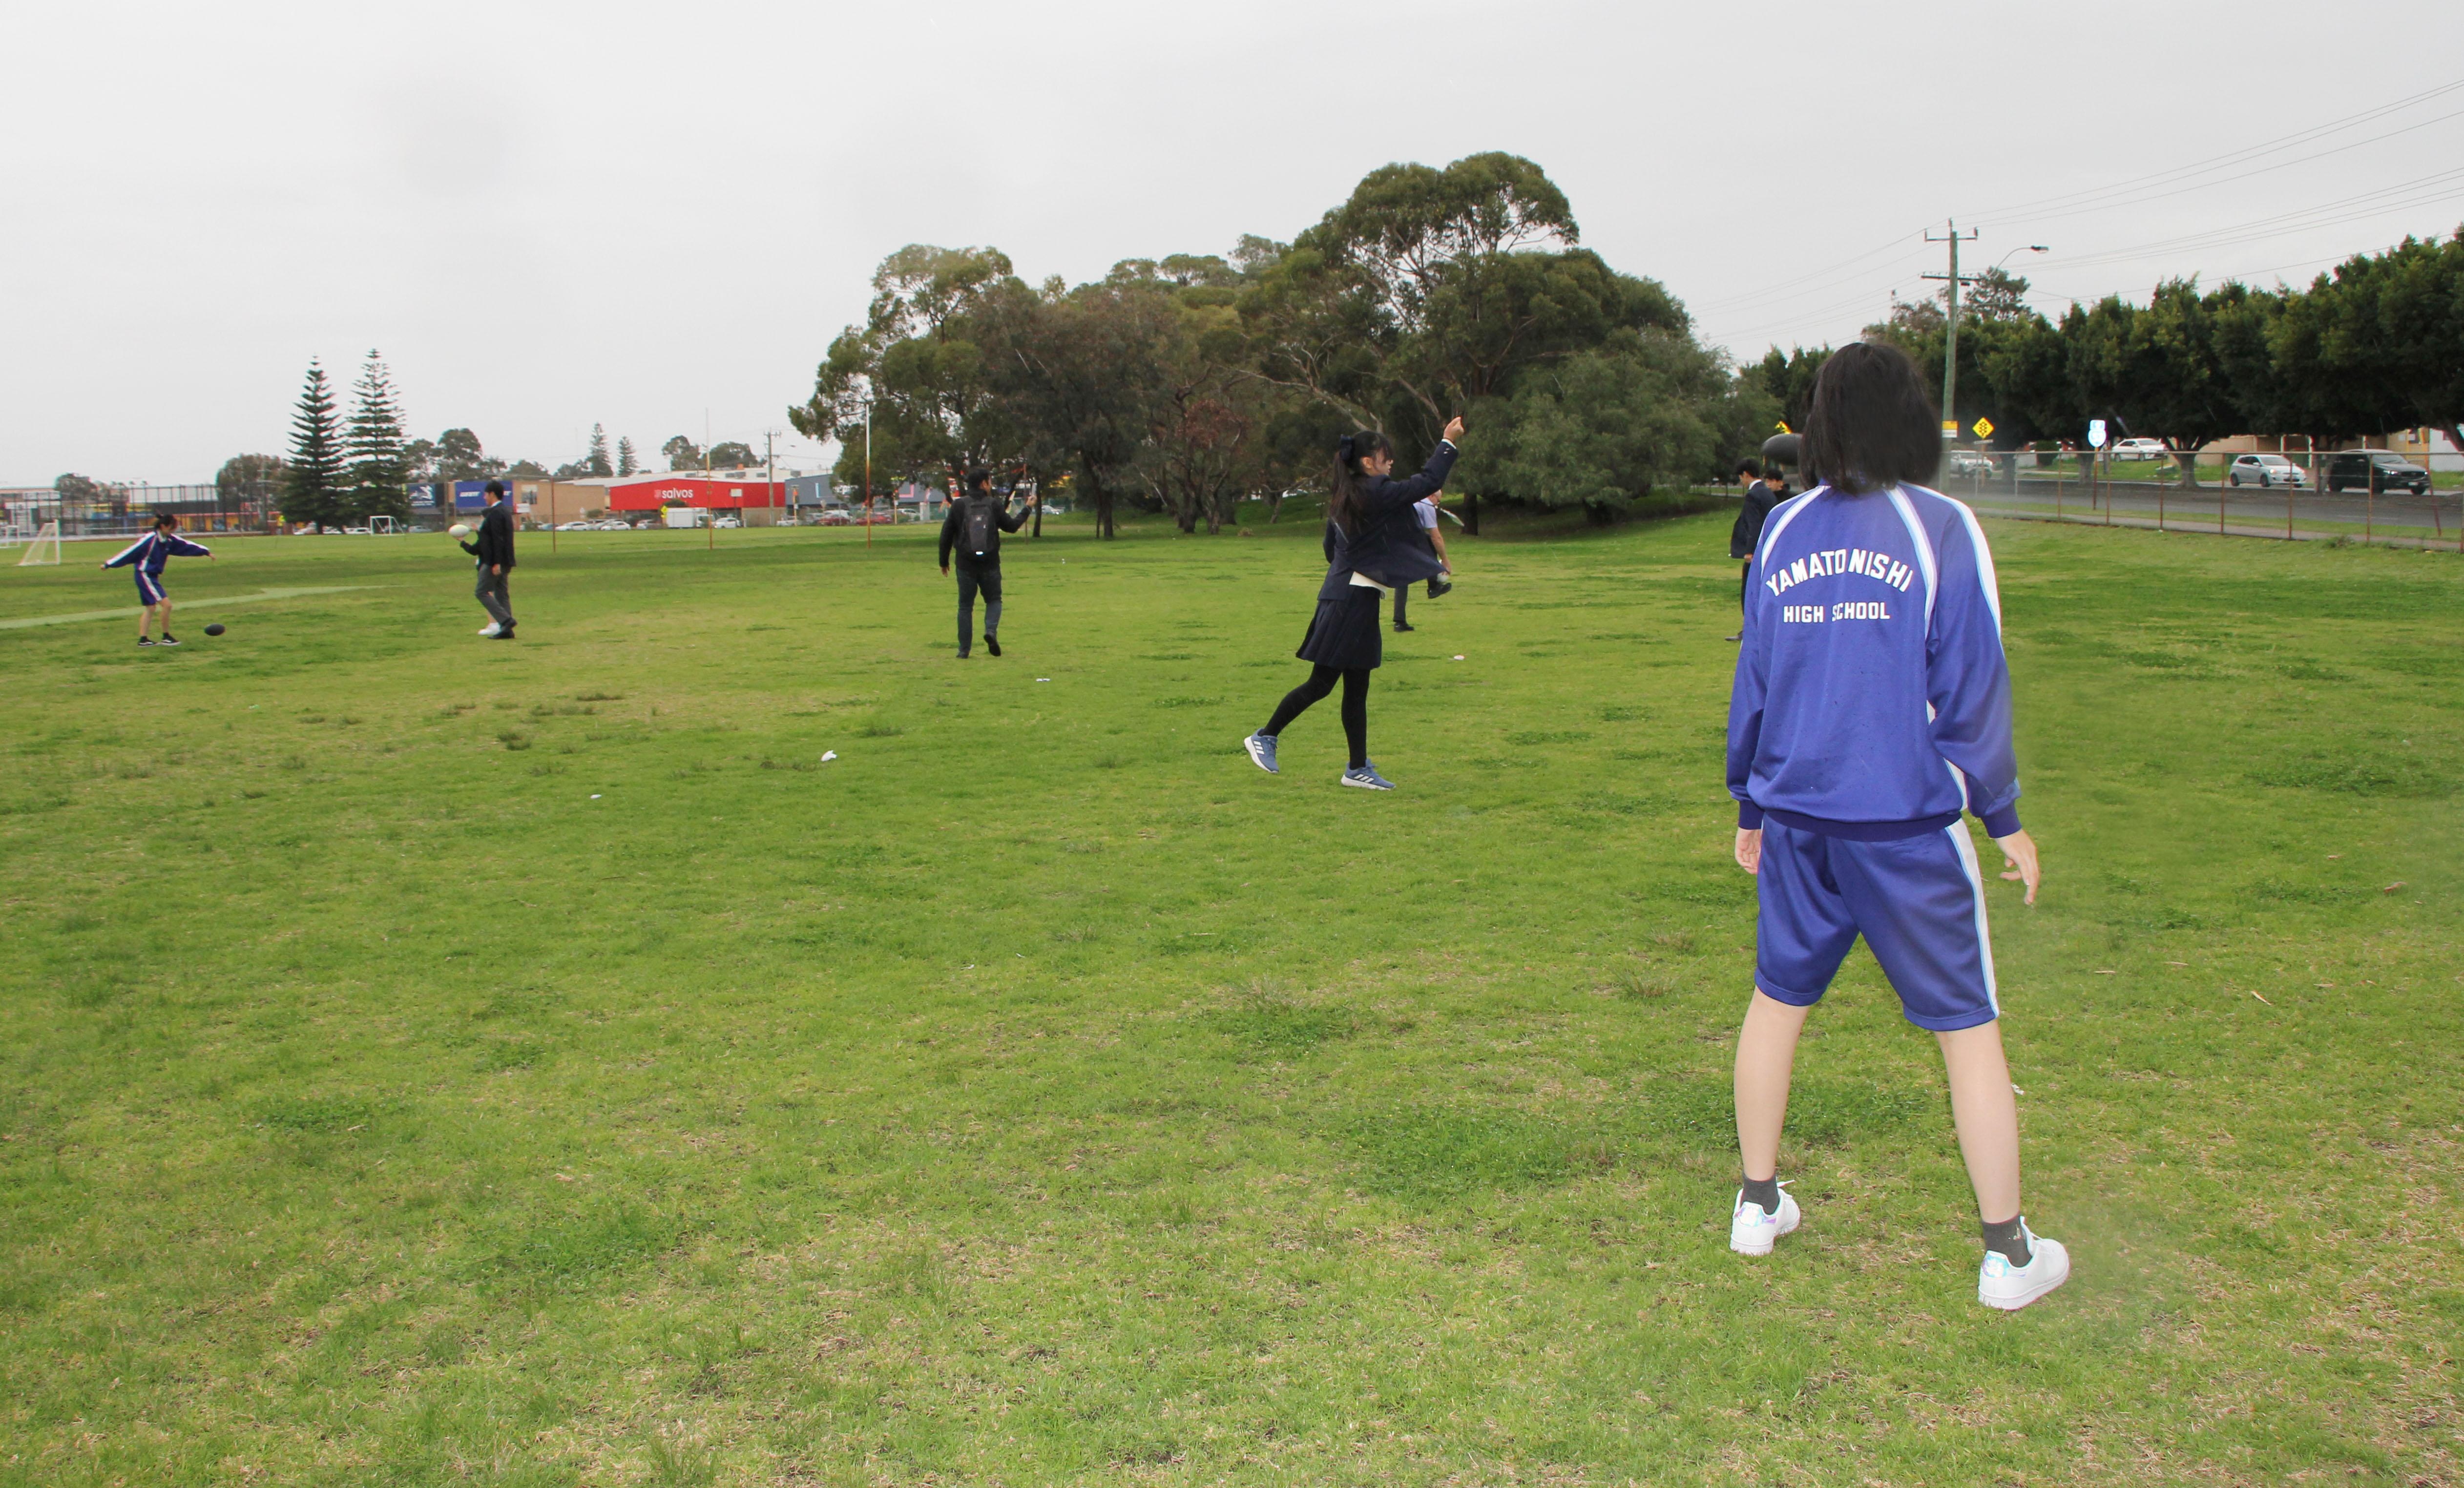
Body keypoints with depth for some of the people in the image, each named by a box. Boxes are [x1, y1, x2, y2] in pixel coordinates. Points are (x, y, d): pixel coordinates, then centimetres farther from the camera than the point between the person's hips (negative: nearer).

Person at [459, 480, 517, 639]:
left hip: (493, 562, -10)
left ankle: (506, 620, -15)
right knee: (501, 594, 9)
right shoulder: (505, 512, 16)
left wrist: (496, 563, -23)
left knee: (482, 592, -6)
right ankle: (506, 630, 8)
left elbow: (498, 540, -21)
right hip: (502, 563, 10)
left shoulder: (495, 513, -14)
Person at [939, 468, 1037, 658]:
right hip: (990, 564, 0)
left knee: (965, 606, 8)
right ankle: (991, 631, -12)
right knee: (994, 600, 16)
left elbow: (946, 535, 1)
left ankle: (964, 650, 4)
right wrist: (1028, 508, 21)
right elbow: (1012, 526, 6)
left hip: (966, 564, 1)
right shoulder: (995, 504, -4)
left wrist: (944, 562, 13)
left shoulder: (958, 505, -1)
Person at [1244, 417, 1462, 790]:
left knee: (1356, 689, 11)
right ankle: (1265, 737, 10)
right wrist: (1447, 442, -4)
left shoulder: (1344, 499, 12)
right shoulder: (1376, 495, -14)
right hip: (1352, 602, -10)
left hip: (1346, 596, 10)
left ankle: (1358, 768, 15)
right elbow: (1428, 483, -14)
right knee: (1321, 683, -2)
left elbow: (1331, 548, 20)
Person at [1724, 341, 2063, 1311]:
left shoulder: (1784, 531, 4)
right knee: (1969, 1029, 7)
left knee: (1778, 1001, 18)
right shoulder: (1941, 529, -7)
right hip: (1908, 826, -4)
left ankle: (1758, 1204, 28)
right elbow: (1971, 687, -6)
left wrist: (1752, 807, 20)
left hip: (1798, 819, 4)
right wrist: (2004, 818, 4)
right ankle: (2007, 1252, 16)